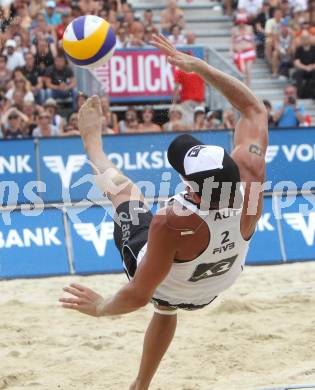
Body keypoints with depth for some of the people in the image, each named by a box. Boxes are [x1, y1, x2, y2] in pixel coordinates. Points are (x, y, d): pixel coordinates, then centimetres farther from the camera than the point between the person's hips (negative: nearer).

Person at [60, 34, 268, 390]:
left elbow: (138, 296, -35)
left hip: (161, 286, -4)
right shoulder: (251, 174, -38)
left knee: (122, 187, 21)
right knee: (165, 312, 41)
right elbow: (254, 109, -20)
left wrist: (100, 308, -16)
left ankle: (92, 139, 52)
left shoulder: (171, 224, -48)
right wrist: (199, 67, -22)